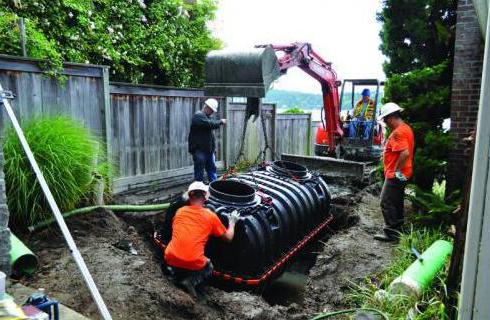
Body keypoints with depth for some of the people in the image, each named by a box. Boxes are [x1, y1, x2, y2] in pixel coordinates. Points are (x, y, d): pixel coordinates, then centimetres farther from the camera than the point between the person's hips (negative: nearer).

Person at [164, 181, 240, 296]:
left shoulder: (180, 211, 8)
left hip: (171, 259, 3)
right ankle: (191, 281, 1)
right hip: (194, 264, -3)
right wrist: (232, 222, 28)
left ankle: (177, 274, 8)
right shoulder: (210, 216, 1)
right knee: (209, 268, 29)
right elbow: (228, 238, 11)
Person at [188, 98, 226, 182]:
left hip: (209, 150, 9)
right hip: (199, 150, -9)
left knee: (212, 169, 14)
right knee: (199, 172, -3)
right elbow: (211, 124, -29)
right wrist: (220, 122, -11)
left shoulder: (207, 117, 18)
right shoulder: (198, 116, -13)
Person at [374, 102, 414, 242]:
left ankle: (391, 233, 4)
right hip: (401, 174, 11)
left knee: (387, 203, -3)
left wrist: (396, 171, -22)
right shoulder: (405, 128, 12)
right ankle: (398, 229, 30)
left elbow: (405, 153, -31)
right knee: (397, 202, 19)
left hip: (396, 175, -10)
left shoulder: (398, 132, -21)